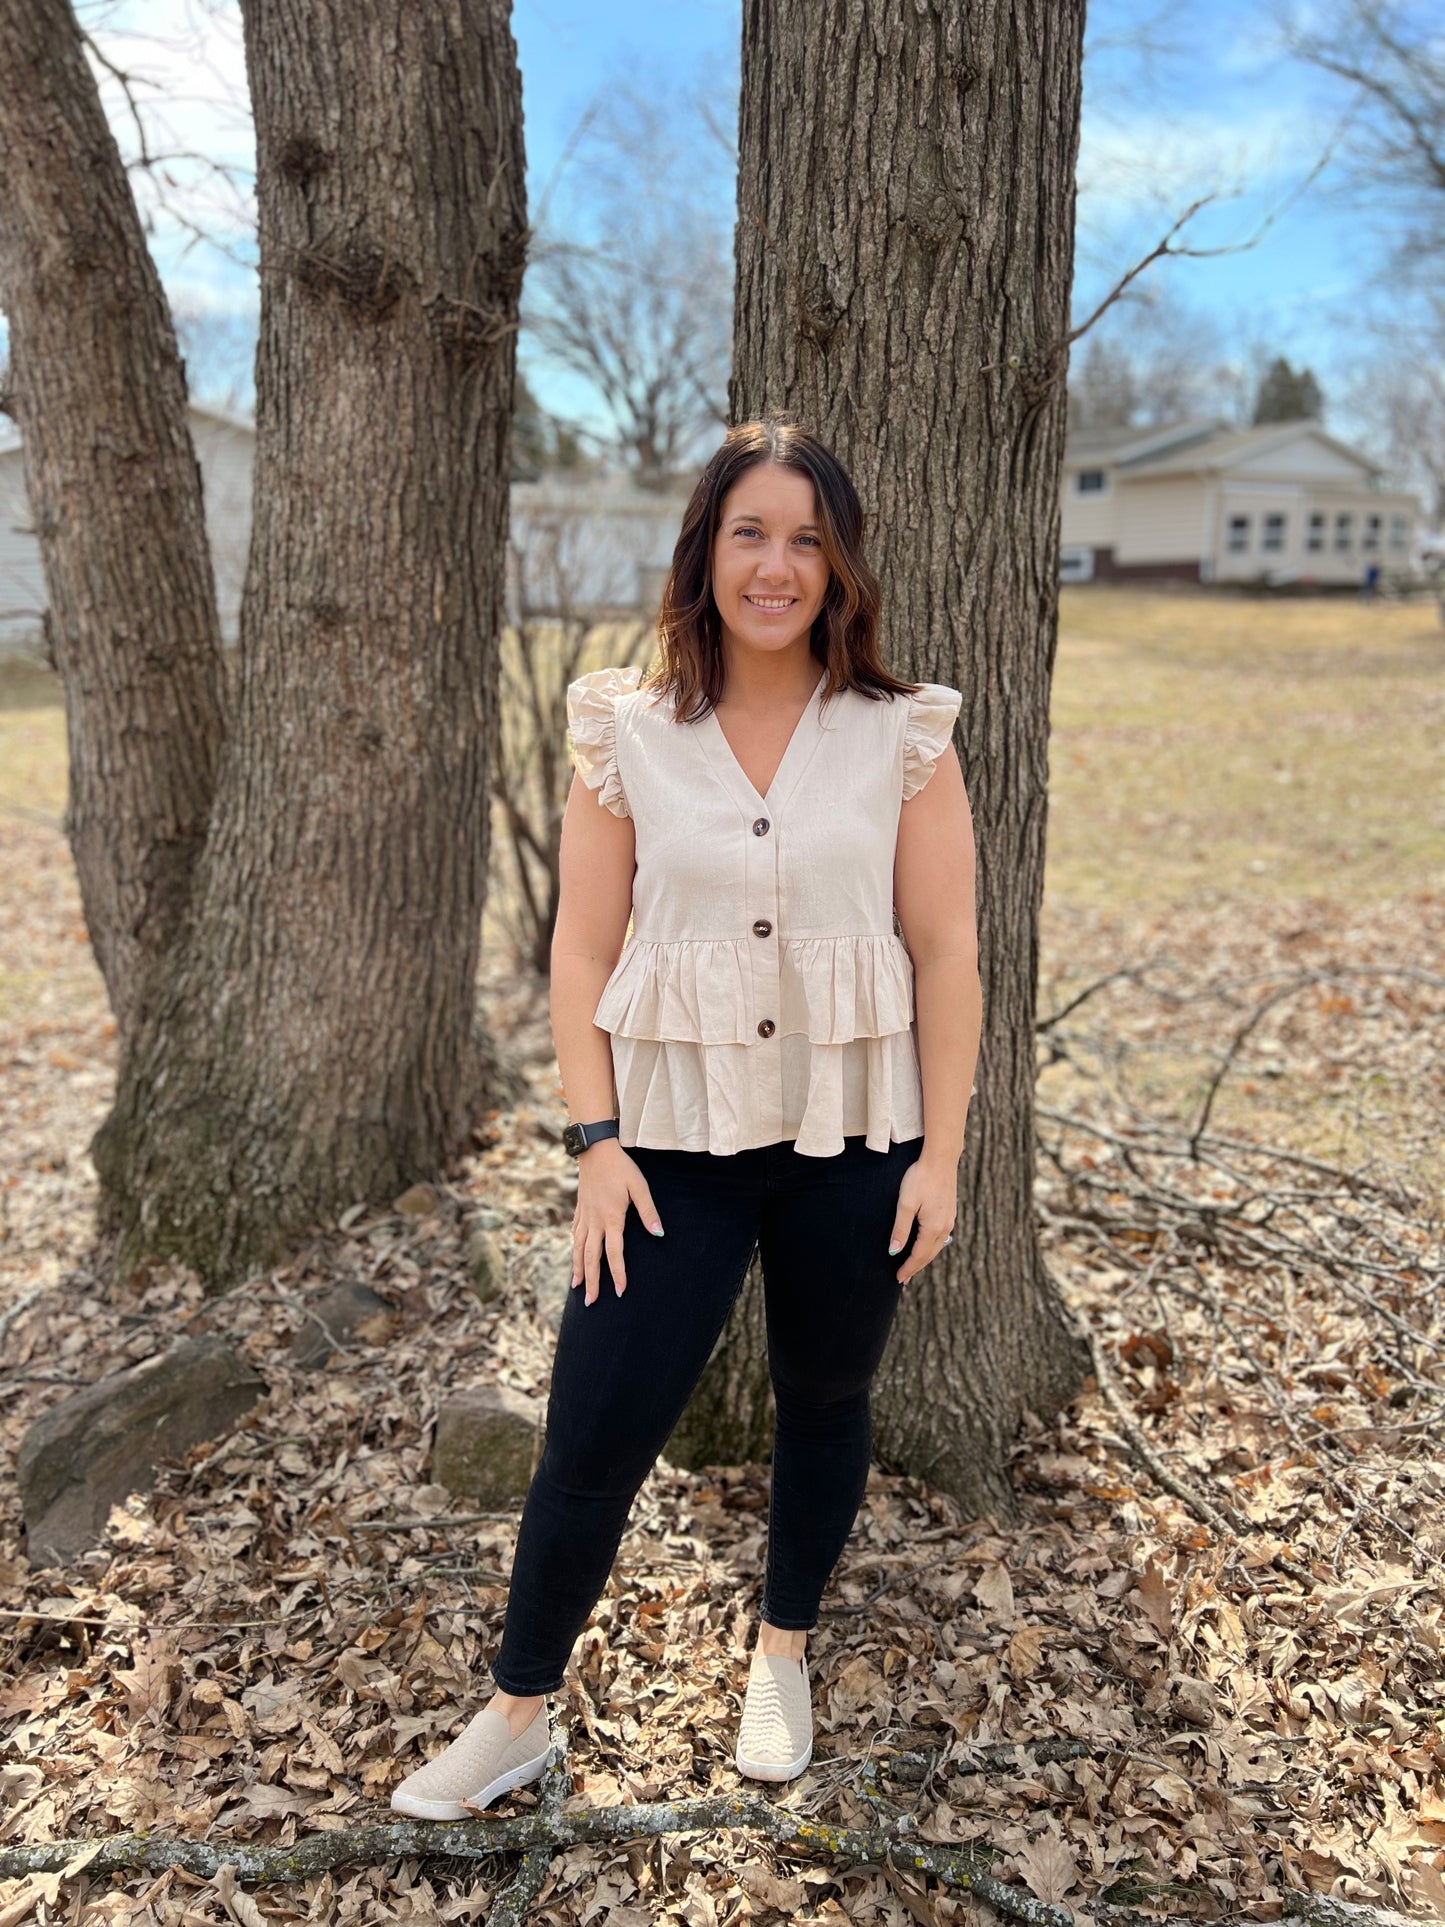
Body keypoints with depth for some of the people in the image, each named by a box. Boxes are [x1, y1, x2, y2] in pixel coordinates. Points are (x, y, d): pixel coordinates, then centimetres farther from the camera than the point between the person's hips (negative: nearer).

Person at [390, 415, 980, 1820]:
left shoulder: (902, 734, -3)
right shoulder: (629, 733, -2)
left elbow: (944, 951, -2)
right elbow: (583, 951, -1)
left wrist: (941, 1152, -4)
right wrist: (596, 1142, -7)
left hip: (853, 1138, 1)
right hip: (675, 1138, 0)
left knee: (823, 1405, 17)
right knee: (591, 1435, 1)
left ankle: (783, 1655, 42)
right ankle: (517, 1714, 23)